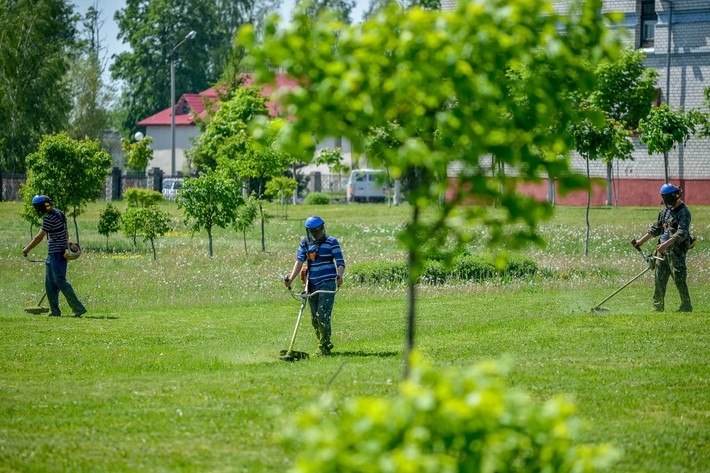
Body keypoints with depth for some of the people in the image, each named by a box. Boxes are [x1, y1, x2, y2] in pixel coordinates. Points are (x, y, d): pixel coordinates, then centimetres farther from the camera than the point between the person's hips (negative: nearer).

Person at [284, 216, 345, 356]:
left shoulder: (331, 242, -2)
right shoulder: (305, 243, 10)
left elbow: (340, 262, -7)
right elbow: (299, 261, 2)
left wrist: (339, 275, -28)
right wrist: (291, 278, -14)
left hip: (327, 283, -5)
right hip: (312, 284, 5)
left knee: (323, 316, -13)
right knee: (314, 318, 8)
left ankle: (324, 347, -4)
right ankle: (325, 343, 25)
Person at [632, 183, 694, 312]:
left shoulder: (684, 212, -12)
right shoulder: (665, 210, 15)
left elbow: (682, 233, -22)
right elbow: (656, 228, 24)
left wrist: (666, 244, -33)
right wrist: (641, 241, 21)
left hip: (677, 252, -8)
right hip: (663, 250, 8)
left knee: (679, 280, -6)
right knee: (659, 280, 7)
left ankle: (686, 306, 3)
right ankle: (658, 308, 13)